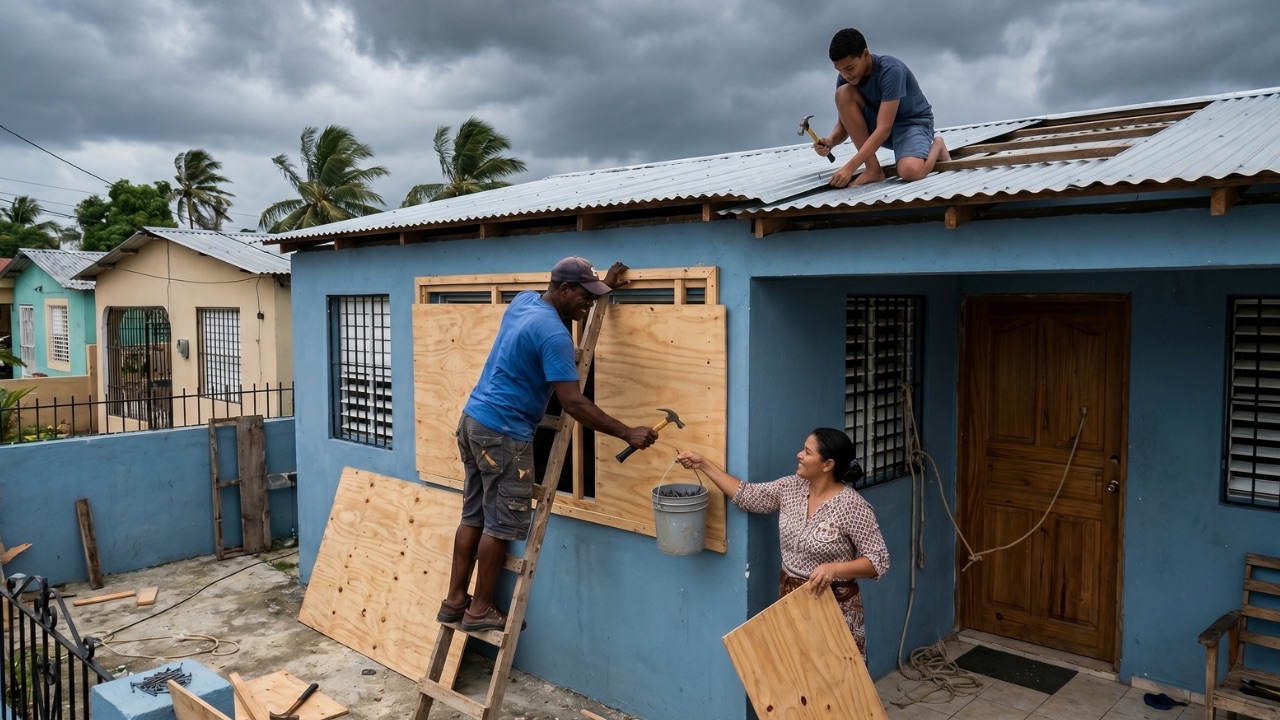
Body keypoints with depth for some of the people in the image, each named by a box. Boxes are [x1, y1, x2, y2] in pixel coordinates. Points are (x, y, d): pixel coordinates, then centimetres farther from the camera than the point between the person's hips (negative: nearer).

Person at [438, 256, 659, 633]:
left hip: (474, 420, 10)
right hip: (503, 433, -10)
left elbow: (562, 305, 32)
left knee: (474, 517, 15)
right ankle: (480, 610, 13)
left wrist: (603, 286, 27)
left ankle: (454, 601, 23)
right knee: (501, 525, 2)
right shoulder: (553, 334, -19)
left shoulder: (524, 300, 7)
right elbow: (573, 403, -22)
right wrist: (628, 434, -19)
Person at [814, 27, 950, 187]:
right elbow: (844, 124, -4)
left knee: (910, 171, -39)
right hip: (880, 122, 6)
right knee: (843, 93, -23)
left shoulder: (890, 70, -29)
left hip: (912, 122, -6)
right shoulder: (846, 77, -11)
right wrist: (831, 141, -30)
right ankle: (873, 169, -17)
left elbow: (883, 129, -35)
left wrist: (850, 167, -41)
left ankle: (936, 147, 1)